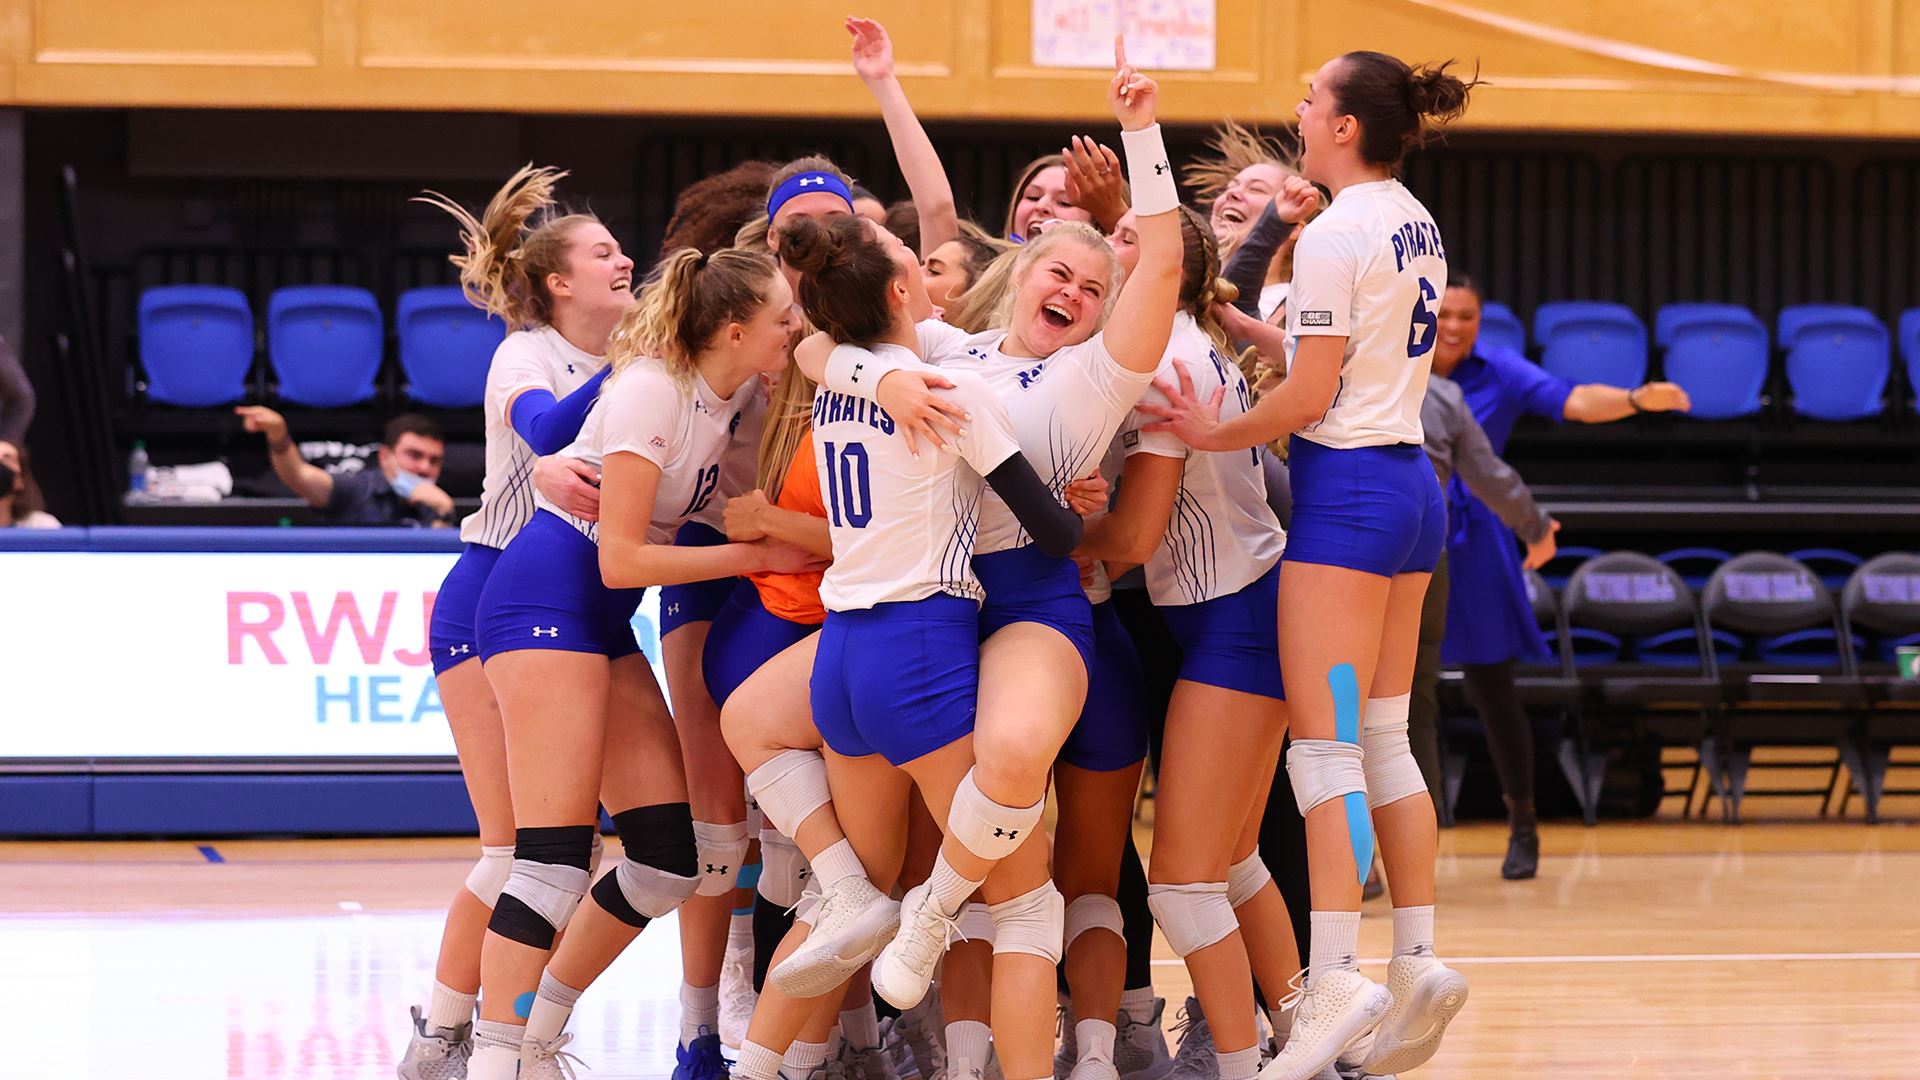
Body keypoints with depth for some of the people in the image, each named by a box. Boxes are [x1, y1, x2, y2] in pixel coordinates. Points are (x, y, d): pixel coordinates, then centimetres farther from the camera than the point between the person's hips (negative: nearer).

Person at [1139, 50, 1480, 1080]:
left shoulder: (1336, 234, -14)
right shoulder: (1416, 225, 13)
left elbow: (1310, 396, -15)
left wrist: (1216, 432, -4)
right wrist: (1246, 327, 17)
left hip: (1346, 488, -9)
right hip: (1410, 480, 9)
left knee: (1323, 746, -10)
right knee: (1385, 742, 12)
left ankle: (1336, 976, -17)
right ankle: (1418, 960, 10)